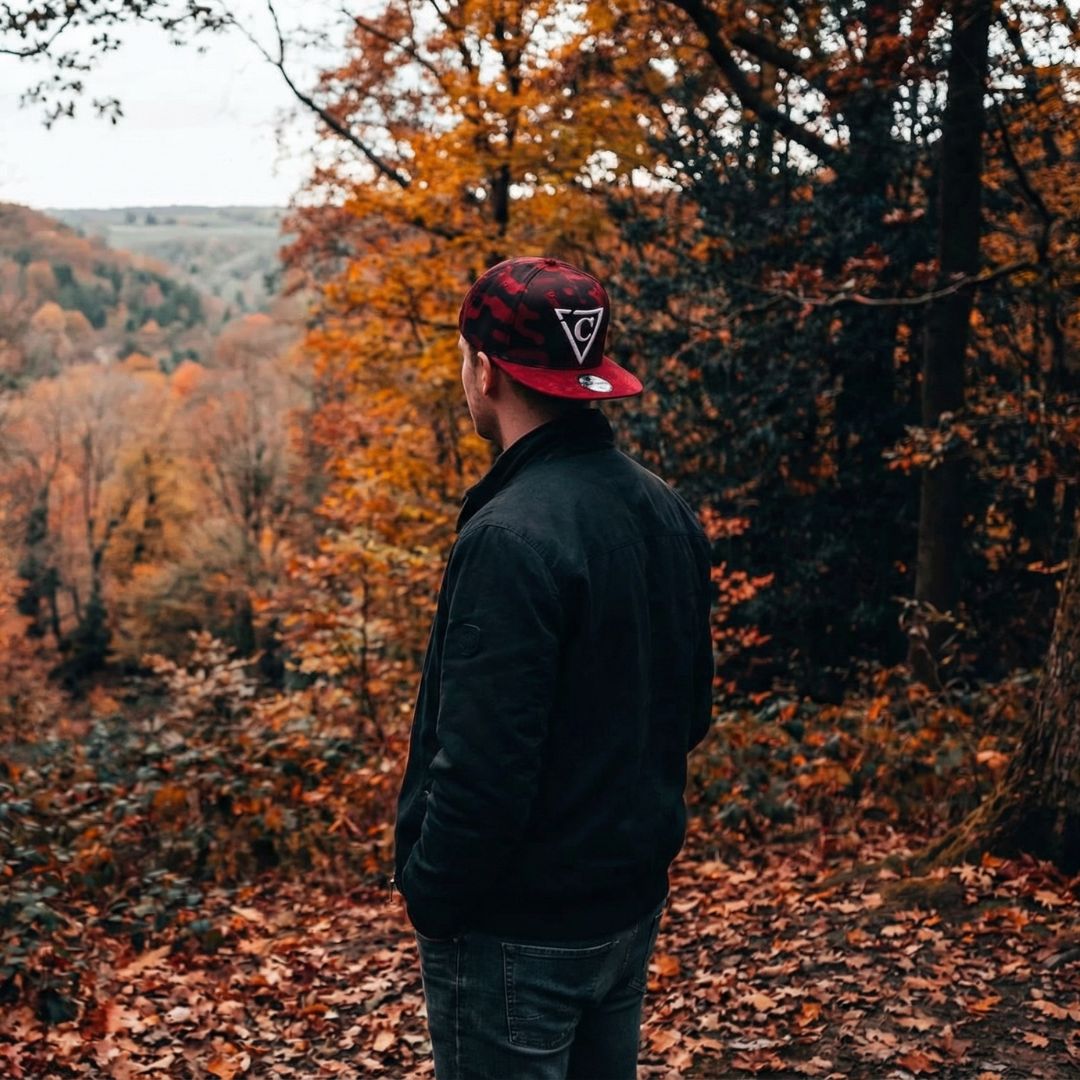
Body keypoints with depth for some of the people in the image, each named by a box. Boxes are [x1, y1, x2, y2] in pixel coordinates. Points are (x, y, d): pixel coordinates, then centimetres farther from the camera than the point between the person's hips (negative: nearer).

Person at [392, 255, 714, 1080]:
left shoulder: (511, 536, -24)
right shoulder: (666, 511, 2)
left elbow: (481, 764, -26)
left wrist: (430, 893, -12)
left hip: (518, 928, -8)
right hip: (633, 904, 8)